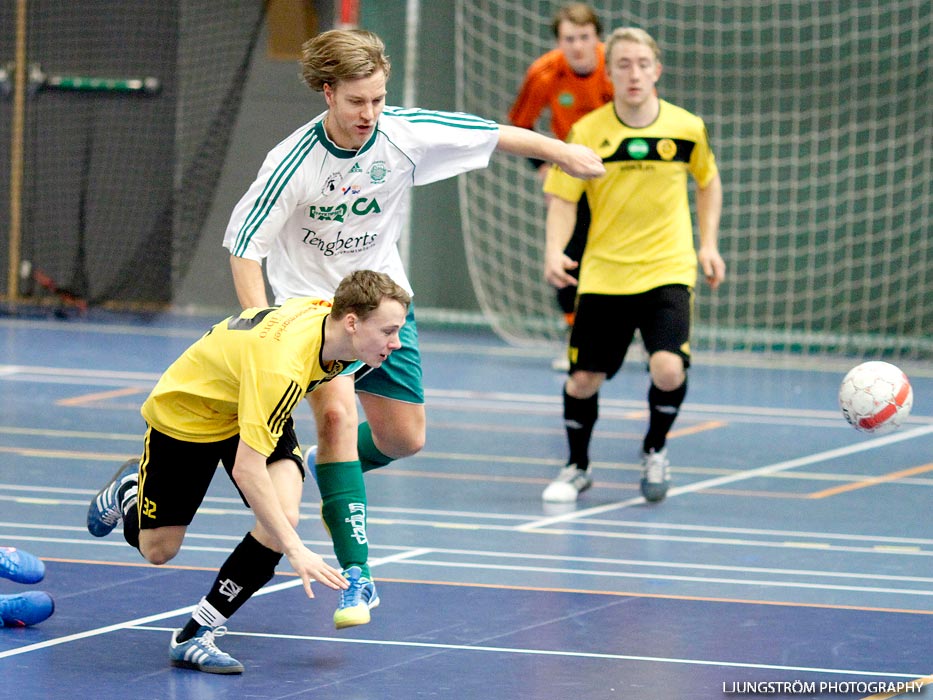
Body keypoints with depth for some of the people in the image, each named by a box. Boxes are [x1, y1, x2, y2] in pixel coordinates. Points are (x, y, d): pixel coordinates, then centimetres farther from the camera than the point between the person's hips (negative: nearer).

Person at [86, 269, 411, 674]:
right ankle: (128, 490, 41)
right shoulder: (279, 365, -44)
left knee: (284, 513, -21)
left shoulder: (333, 317, -20)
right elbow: (247, 470, -43)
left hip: (257, 409, 6)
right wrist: (295, 550, -44)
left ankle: (196, 636, -9)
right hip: (185, 411, -6)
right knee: (157, 550, 5)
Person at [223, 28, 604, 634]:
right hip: (311, 302, -5)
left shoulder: (405, 134, -16)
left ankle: (332, 466, 44)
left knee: (404, 440, 8)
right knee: (337, 412, -26)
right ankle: (358, 575, -26)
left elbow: (493, 135, -2)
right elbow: (244, 243, -18)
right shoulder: (293, 162, -24)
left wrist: (561, 151, 4)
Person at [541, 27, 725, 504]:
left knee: (668, 369, -20)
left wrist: (709, 244, 9)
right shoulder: (587, 133, -6)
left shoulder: (687, 128, -3)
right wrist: (554, 250, -19)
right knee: (584, 378, 4)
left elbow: (708, 181, 16)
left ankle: (654, 450, 11)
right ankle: (577, 468, 31)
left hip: (667, 272, -1)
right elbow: (563, 200, -2)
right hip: (603, 275, 1)